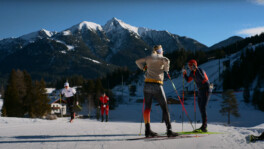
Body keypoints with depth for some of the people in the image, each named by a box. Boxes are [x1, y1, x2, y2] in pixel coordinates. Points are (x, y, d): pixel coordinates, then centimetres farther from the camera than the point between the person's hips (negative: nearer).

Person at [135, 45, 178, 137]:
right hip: (157, 85, -5)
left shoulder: (148, 58, 15)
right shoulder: (161, 58, 3)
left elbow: (137, 62, 27)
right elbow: (166, 60, -20)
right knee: (165, 108, 1)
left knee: (147, 108, 9)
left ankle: (147, 130, 5)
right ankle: (169, 130, -4)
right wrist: (166, 69, -1)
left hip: (147, 84, 5)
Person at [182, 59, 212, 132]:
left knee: (203, 108, -15)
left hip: (206, 90, -9)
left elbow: (202, 79, -36)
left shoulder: (200, 70, -18)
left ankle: (204, 127, -17)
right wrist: (184, 73, 1)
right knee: (201, 109, 10)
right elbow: (188, 80, 16)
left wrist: (196, 69, -36)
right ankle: (204, 126, 17)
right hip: (200, 91, 9)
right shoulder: (192, 72, 6)